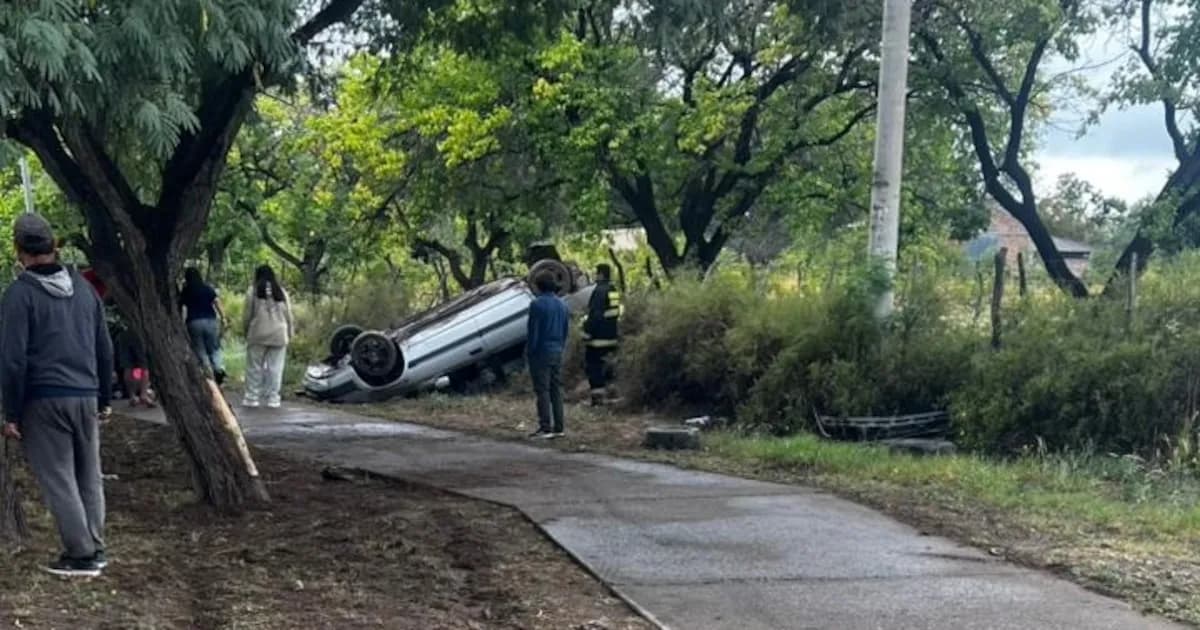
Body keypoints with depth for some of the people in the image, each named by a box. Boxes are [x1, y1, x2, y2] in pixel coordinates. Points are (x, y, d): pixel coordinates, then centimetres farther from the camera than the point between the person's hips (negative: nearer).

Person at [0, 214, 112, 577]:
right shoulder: (83, 288, 10)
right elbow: (104, 349, 15)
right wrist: (103, 398, 22)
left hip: (44, 401, -6)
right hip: (85, 397, 6)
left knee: (58, 479, 0)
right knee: (89, 476, 13)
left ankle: (81, 554, 0)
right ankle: (95, 549, 17)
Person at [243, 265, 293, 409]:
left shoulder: (254, 291, 0)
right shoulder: (282, 292, 9)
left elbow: (248, 315, 0)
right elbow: (288, 316, 9)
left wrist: (246, 331, 12)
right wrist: (289, 334, 18)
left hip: (258, 334, -2)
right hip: (279, 335, 2)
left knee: (254, 367, 5)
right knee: (275, 368, 2)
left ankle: (252, 397, 6)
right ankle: (273, 398, 1)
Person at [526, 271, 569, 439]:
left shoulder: (537, 304, -13)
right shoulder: (562, 305, 11)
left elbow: (533, 330, -13)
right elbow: (566, 330, 14)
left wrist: (529, 350, -5)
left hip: (541, 352, -7)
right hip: (557, 353, 7)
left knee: (542, 390, -5)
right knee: (556, 390, 10)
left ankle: (545, 428, -8)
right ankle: (558, 428, 11)